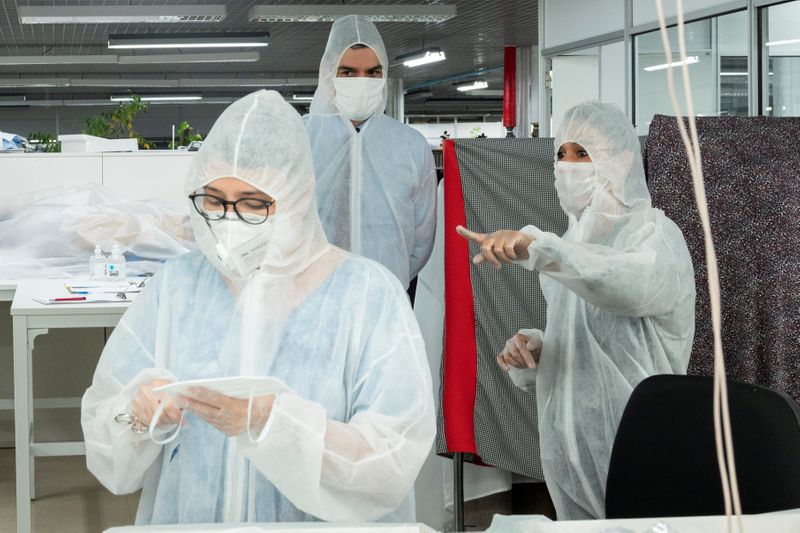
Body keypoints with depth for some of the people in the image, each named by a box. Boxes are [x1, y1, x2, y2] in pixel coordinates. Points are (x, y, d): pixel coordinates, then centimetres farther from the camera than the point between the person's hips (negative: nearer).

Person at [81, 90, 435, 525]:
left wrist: (270, 422, -24)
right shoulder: (175, 285, 4)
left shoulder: (368, 294, -6)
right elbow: (103, 443, 6)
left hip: (321, 521, -3)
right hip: (184, 520, 3)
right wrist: (138, 416, -14)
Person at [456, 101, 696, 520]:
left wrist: (535, 246, -46)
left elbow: (635, 283, -34)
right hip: (570, 452, 7)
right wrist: (528, 353, -7)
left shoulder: (653, 233, -9)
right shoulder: (571, 247, 12)